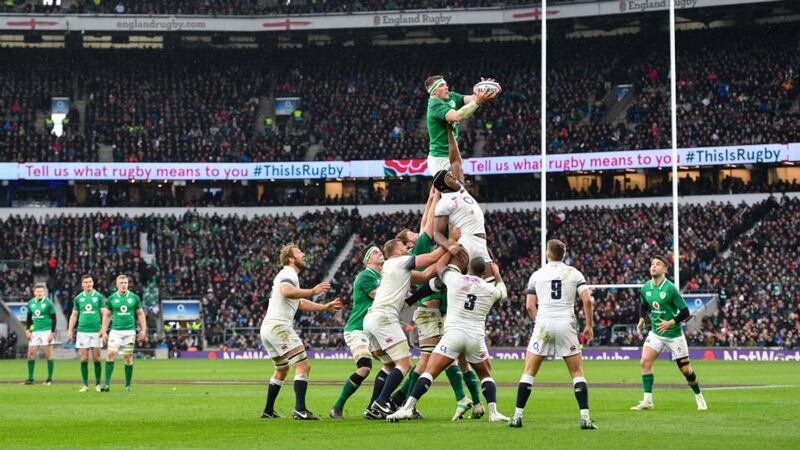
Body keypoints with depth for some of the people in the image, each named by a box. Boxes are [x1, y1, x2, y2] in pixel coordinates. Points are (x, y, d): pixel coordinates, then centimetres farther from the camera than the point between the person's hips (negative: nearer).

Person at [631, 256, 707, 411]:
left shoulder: (670, 289, -17)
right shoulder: (645, 288, 0)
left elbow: (685, 312, -14)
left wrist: (670, 323, -24)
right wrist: (641, 319, 5)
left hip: (674, 334, -4)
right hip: (656, 333, 4)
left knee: (685, 369, 2)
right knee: (645, 362, -15)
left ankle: (699, 398, 25)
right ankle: (647, 401, -10)